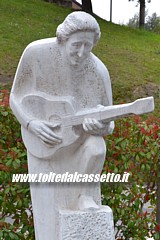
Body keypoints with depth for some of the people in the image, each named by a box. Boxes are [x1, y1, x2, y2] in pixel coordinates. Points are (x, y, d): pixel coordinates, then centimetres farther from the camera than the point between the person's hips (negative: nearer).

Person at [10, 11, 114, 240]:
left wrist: (99, 127, -39)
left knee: (95, 150, -33)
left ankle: (85, 195, -5)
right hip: (45, 145, 0)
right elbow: (16, 97, -11)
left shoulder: (98, 71, -21)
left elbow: (108, 124, -15)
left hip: (79, 137, 1)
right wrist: (32, 124, -29)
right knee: (50, 208, -3)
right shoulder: (36, 52, -21)